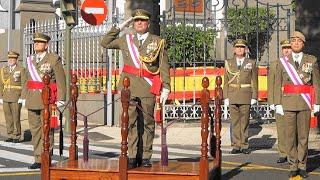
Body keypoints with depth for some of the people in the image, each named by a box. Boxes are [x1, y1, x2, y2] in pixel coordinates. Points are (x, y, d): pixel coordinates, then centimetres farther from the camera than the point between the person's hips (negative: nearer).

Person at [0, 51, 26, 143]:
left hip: (16, 98, -5)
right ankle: (10, 136, 14)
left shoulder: (21, 70, -3)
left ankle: (17, 137, 4)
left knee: (16, 117, -5)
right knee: (8, 118, 6)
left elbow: (24, 84, -6)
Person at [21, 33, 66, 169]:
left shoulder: (54, 59, -2)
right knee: (35, 129, 7)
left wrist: (61, 99, -12)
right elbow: (28, 80, 19)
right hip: (33, 100, 6)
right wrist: (24, 96, 12)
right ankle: (38, 159, 14)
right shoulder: (30, 60, 15)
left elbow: (61, 80, -6)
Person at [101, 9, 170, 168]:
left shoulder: (158, 42, 9)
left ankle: (145, 157, 8)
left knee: (147, 122, 2)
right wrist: (120, 27, 14)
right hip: (129, 86, 1)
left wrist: (166, 88, -3)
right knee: (130, 121, -3)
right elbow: (105, 43, 19)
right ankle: (132, 156, 0)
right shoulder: (125, 40, 14)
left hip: (148, 88, -1)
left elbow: (164, 67, 5)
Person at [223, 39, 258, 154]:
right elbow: (226, 82, 9)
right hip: (232, 96, 1)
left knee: (245, 122, 0)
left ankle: (244, 146, 7)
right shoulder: (228, 63, 11)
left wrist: (254, 97, -2)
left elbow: (254, 82, 6)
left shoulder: (251, 63, 8)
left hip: (246, 97, -1)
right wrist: (225, 97, 2)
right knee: (235, 122, 2)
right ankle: (236, 146, 6)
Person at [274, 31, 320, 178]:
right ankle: (293, 167, 9)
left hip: (305, 104, 0)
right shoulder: (283, 62, 7)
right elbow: (278, 85, 6)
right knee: (290, 136, 1)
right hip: (289, 103, 0)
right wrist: (278, 104, -1)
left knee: (303, 136, 1)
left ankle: (302, 166, 11)